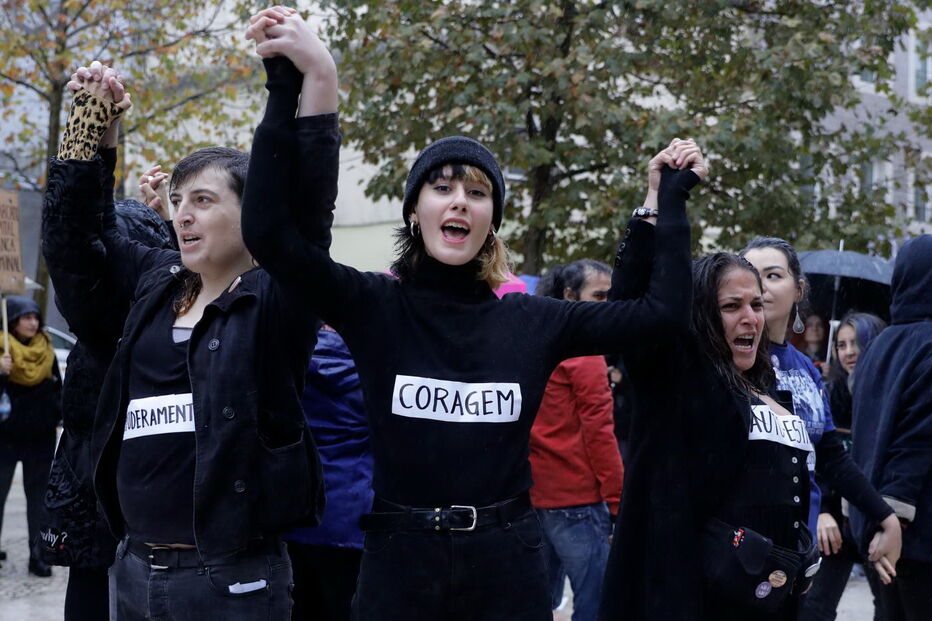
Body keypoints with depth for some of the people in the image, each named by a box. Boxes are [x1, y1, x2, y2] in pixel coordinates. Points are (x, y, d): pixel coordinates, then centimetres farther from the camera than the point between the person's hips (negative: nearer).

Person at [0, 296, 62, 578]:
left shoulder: (46, 349, 6)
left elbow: (57, 387, 16)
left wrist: (60, 412, 2)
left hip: (41, 437, 4)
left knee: (39, 495, 7)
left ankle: (39, 555, 11)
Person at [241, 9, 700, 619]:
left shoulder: (531, 320, 4)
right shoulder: (376, 306, -3)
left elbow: (663, 309, 6)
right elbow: (272, 232, -19)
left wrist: (672, 199, 5)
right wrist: (309, 86, -26)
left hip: (509, 563, 2)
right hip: (400, 561, -2)